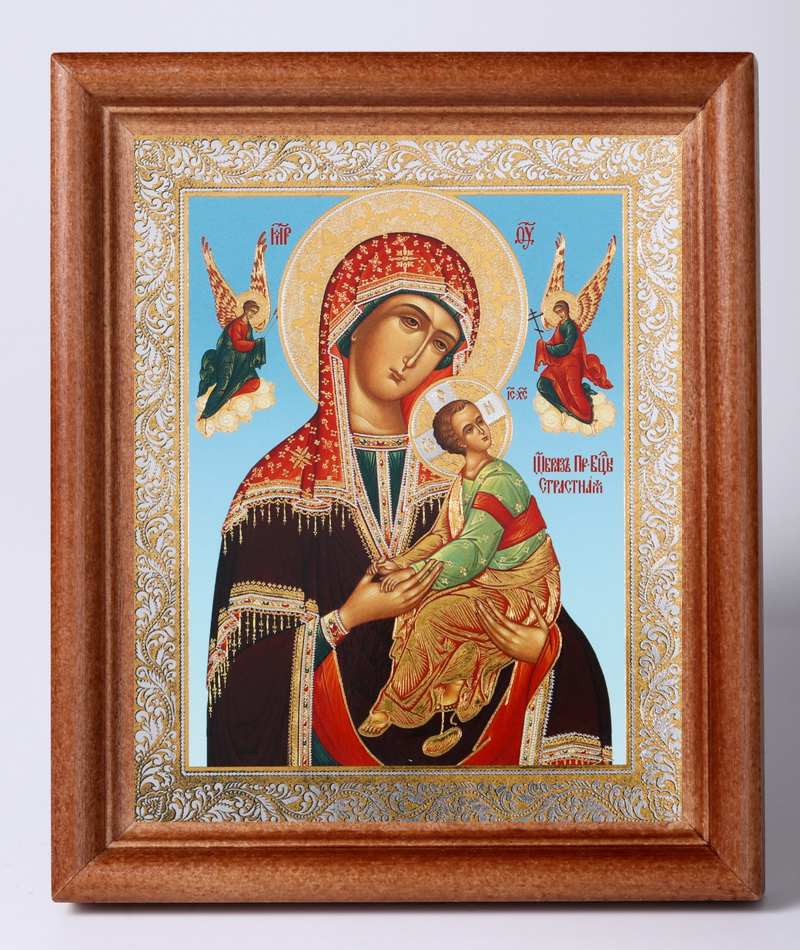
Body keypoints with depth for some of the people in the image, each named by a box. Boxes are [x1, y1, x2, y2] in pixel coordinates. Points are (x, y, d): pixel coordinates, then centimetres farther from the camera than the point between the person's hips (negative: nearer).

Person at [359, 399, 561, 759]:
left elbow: (474, 547, -29)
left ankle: (394, 708, -4)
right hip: (489, 577, 8)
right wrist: (401, 563, -9)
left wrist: (414, 573, -32)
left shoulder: (500, 480, -22)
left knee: (437, 617, -24)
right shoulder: (465, 479, 6)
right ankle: (450, 716, -2)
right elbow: (442, 534, 7)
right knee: (417, 604, -8)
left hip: (525, 590, -8)